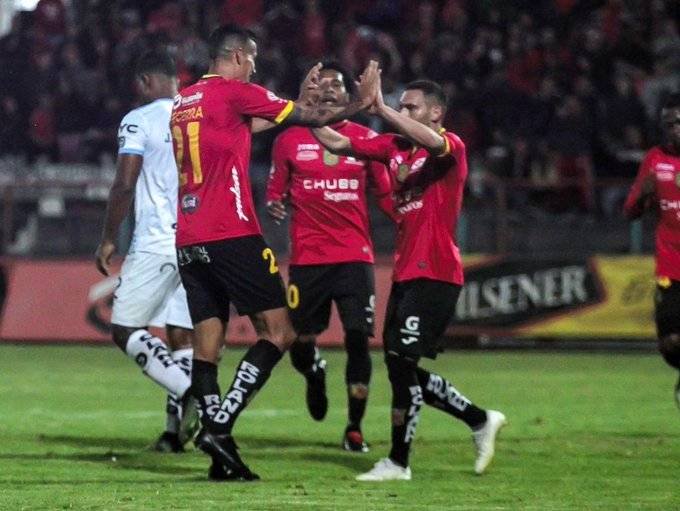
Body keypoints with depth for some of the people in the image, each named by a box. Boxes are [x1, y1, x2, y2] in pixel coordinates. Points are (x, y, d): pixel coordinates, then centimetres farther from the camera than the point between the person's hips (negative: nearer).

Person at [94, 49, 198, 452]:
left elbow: (125, 185, -9)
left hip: (156, 243, -6)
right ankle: (178, 427, 3)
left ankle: (188, 391, -22)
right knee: (182, 335, 9)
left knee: (126, 331, 0)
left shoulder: (139, 121, -5)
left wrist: (109, 239, 1)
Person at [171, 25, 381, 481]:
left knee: (207, 343, 5)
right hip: (232, 235, -8)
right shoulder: (235, 93, -4)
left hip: (189, 243, 8)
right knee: (278, 332, -2)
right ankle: (219, 426, -15)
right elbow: (311, 118, 1)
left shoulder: (182, 102, 18)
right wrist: (362, 102, 14)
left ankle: (222, 457, -1)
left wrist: (299, 97, 37)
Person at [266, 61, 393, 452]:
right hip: (307, 257, 0)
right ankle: (316, 376, 39)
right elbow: (276, 192, 11)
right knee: (301, 342, 0)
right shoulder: (290, 141, 6)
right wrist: (275, 206, -11)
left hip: (355, 255, 0)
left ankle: (355, 428, 3)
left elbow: (386, 193, 16)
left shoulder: (365, 139, 8)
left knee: (358, 339, -9)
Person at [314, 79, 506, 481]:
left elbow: (435, 144, -32)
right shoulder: (394, 147, 14)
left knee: (401, 362, -10)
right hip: (406, 272, 9)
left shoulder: (452, 146, -8)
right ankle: (480, 421, 25)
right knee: (402, 369, 11)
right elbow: (339, 144, 13)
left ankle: (398, 462, -1)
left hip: (435, 274, -9)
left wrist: (382, 109, -35)